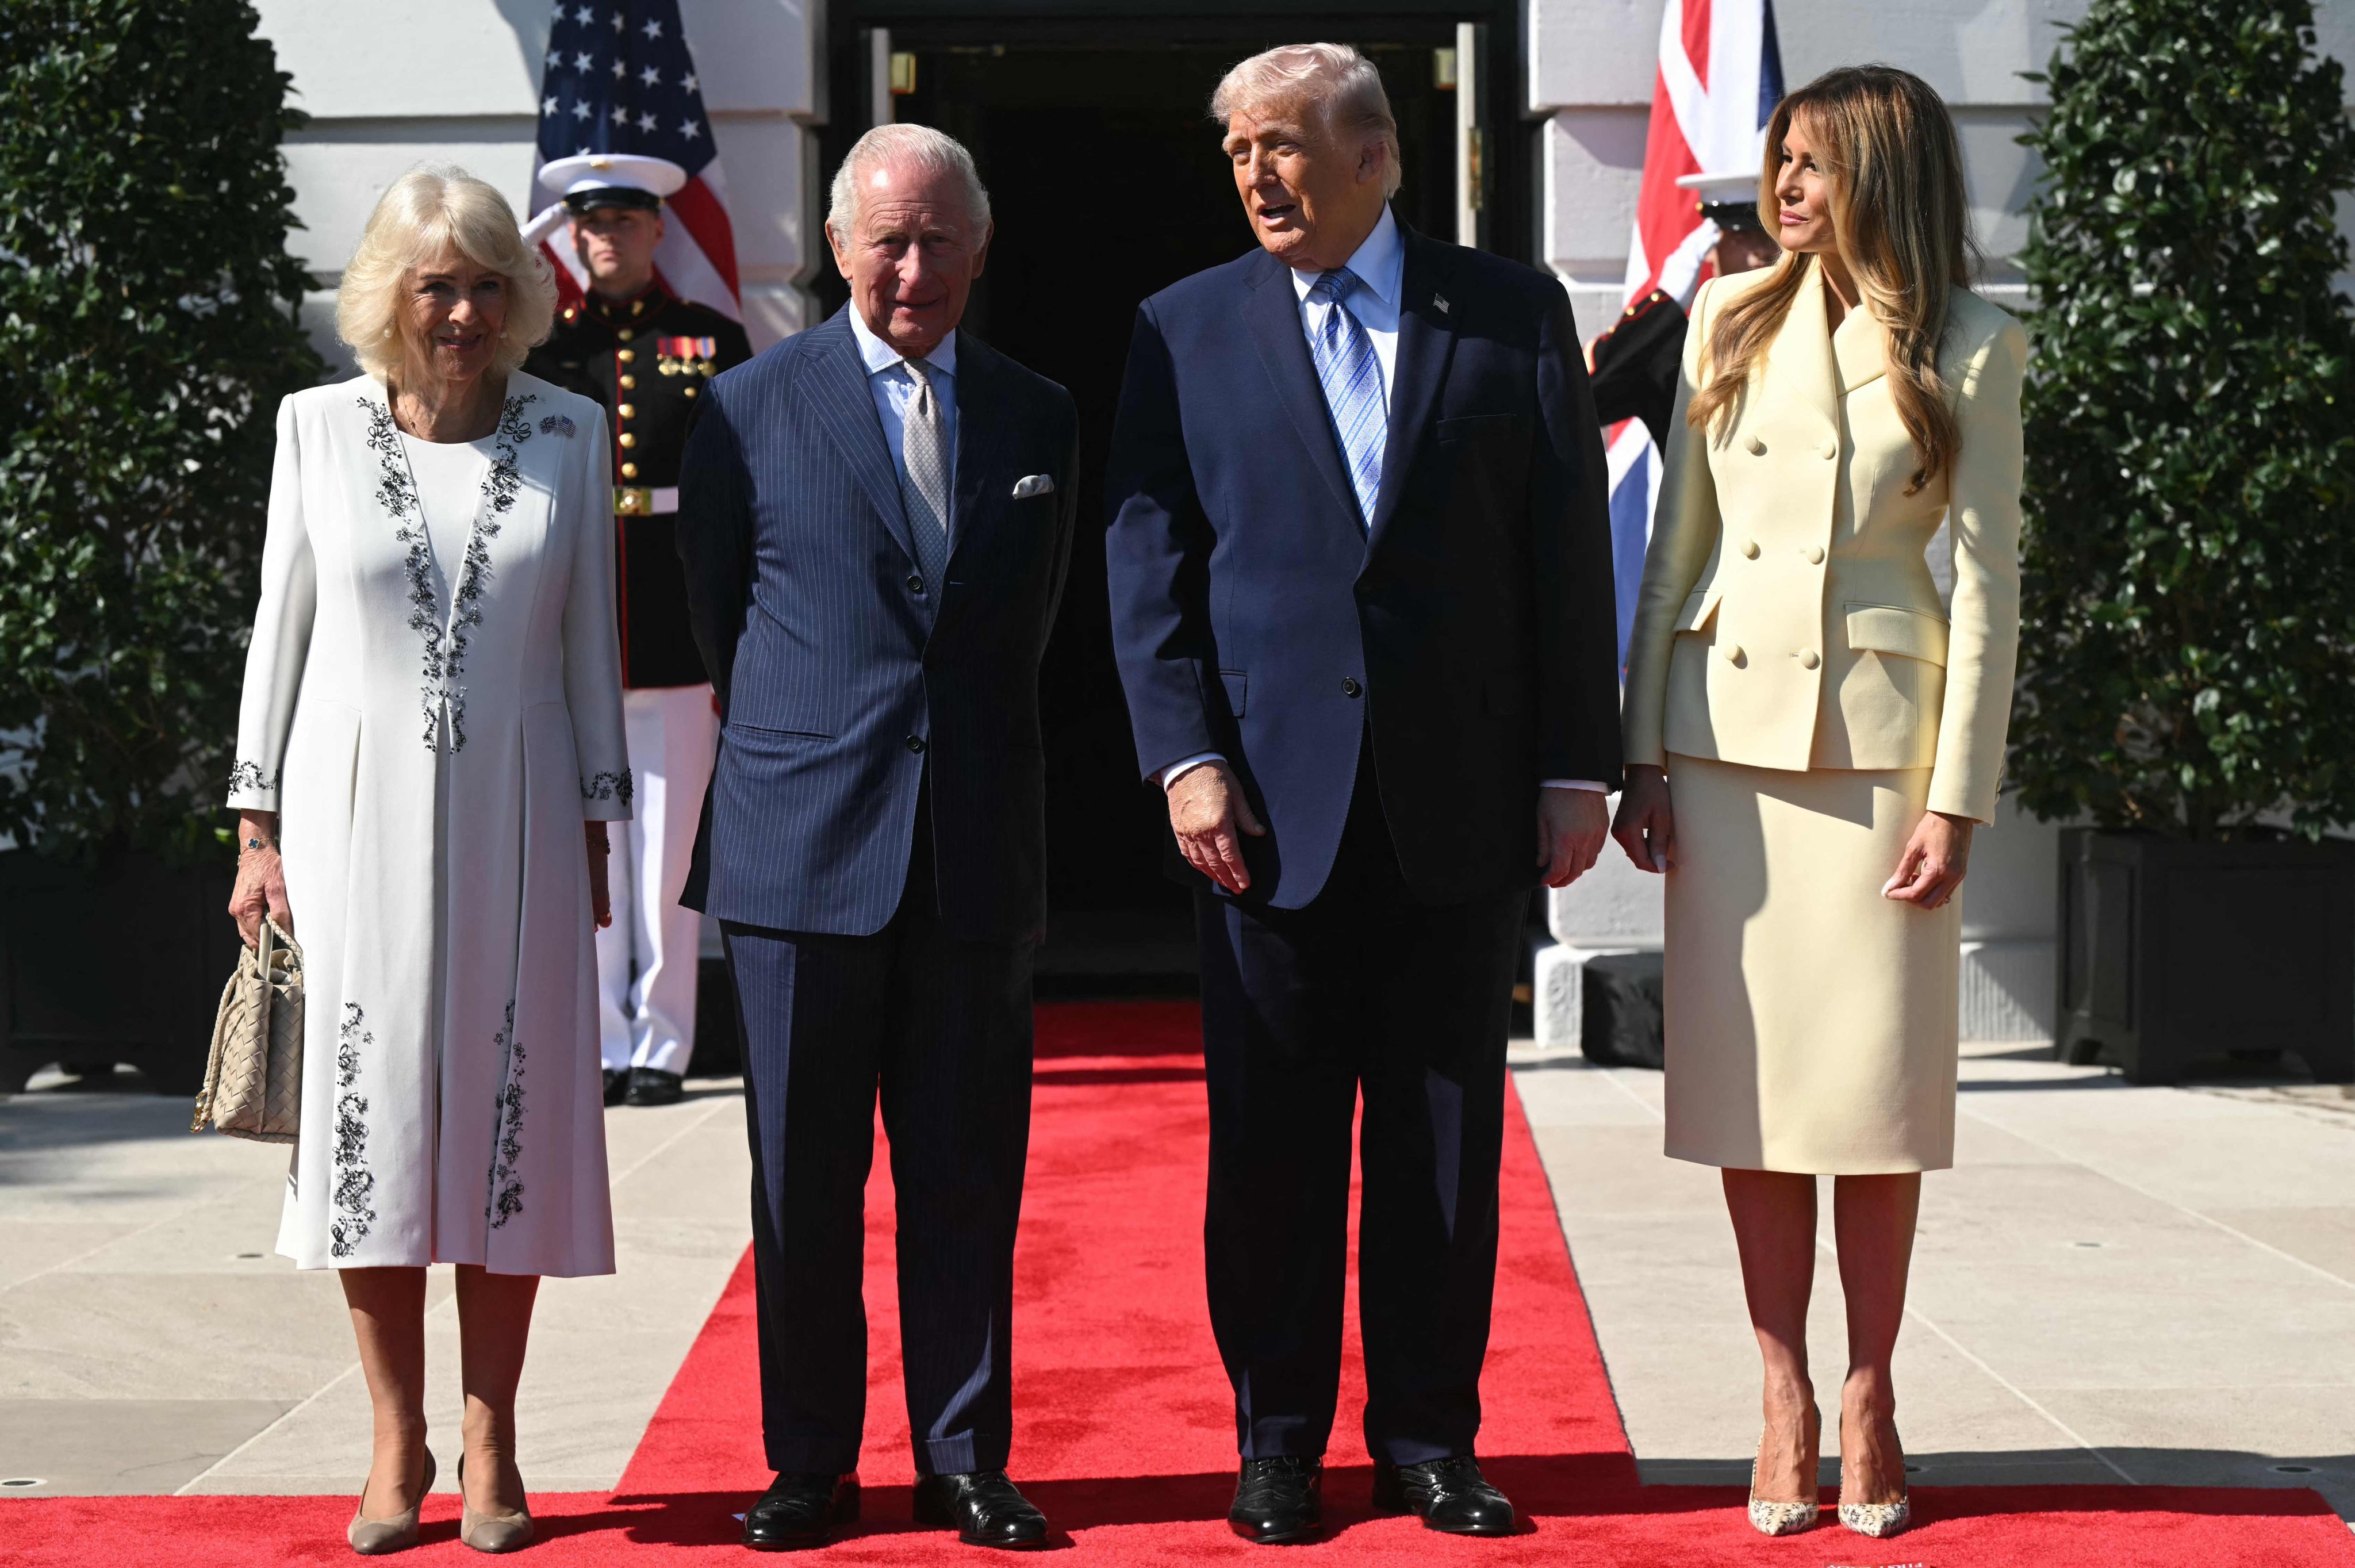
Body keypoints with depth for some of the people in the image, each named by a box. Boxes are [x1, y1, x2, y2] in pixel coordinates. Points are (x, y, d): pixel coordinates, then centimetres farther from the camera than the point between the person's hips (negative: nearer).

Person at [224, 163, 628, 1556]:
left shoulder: (570, 434, 3)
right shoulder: (321, 427, 2)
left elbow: (591, 645, 7)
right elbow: (281, 630, 5)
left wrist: (599, 835, 5)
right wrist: (260, 828, 2)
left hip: (512, 819, 0)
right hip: (360, 812, 0)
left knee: (511, 1113, 1)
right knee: (371, 1112, 1)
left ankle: (492, 1445, 11)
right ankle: (397, 1440, 12)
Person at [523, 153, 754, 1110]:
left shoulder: (713, 343, 7)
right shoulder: (541, 347, 10)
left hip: (679, 630, -1)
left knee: (669, 851, 1)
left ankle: (662, 1045, 9)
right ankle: (604, 1045, 11)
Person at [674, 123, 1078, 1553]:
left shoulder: (1039, 418, 10)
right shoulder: (753, 409, 3)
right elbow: (721, 616, 10)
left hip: (979, 851, 2)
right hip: (804, 845, -2)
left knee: (967, 1179, 6)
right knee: (804, 1180, 4)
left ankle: (965, 1461, 15)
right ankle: (811, 1462, 15)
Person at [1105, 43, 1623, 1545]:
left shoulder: (1515, 315, 6)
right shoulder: (1188, 329, 7)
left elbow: (1568, 553, 5)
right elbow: (1150, 562, 4)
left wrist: (1578, 769, 0)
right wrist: (1186, 759, -7)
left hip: (1460, 801, 0)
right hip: (1271, 803, 0)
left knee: (1447, 1138, 6)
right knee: (1271, 1141, 4)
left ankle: (1431, 1437, 18)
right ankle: (1279, 1443, 16)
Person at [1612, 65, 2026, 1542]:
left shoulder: (1971, 349, 0)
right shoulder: (1732, 321, 8)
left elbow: (1988, 585, -1)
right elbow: (1676, 547, 9)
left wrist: (1958, 796, -7)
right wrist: (1643, 752, 4)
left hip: (1879, 739, -2)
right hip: (1728, 733, 3)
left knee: (1879, 1083, 1)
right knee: (1750, 1079, 3)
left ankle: (1870, 1397, 12)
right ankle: (1785, 1396, 11)